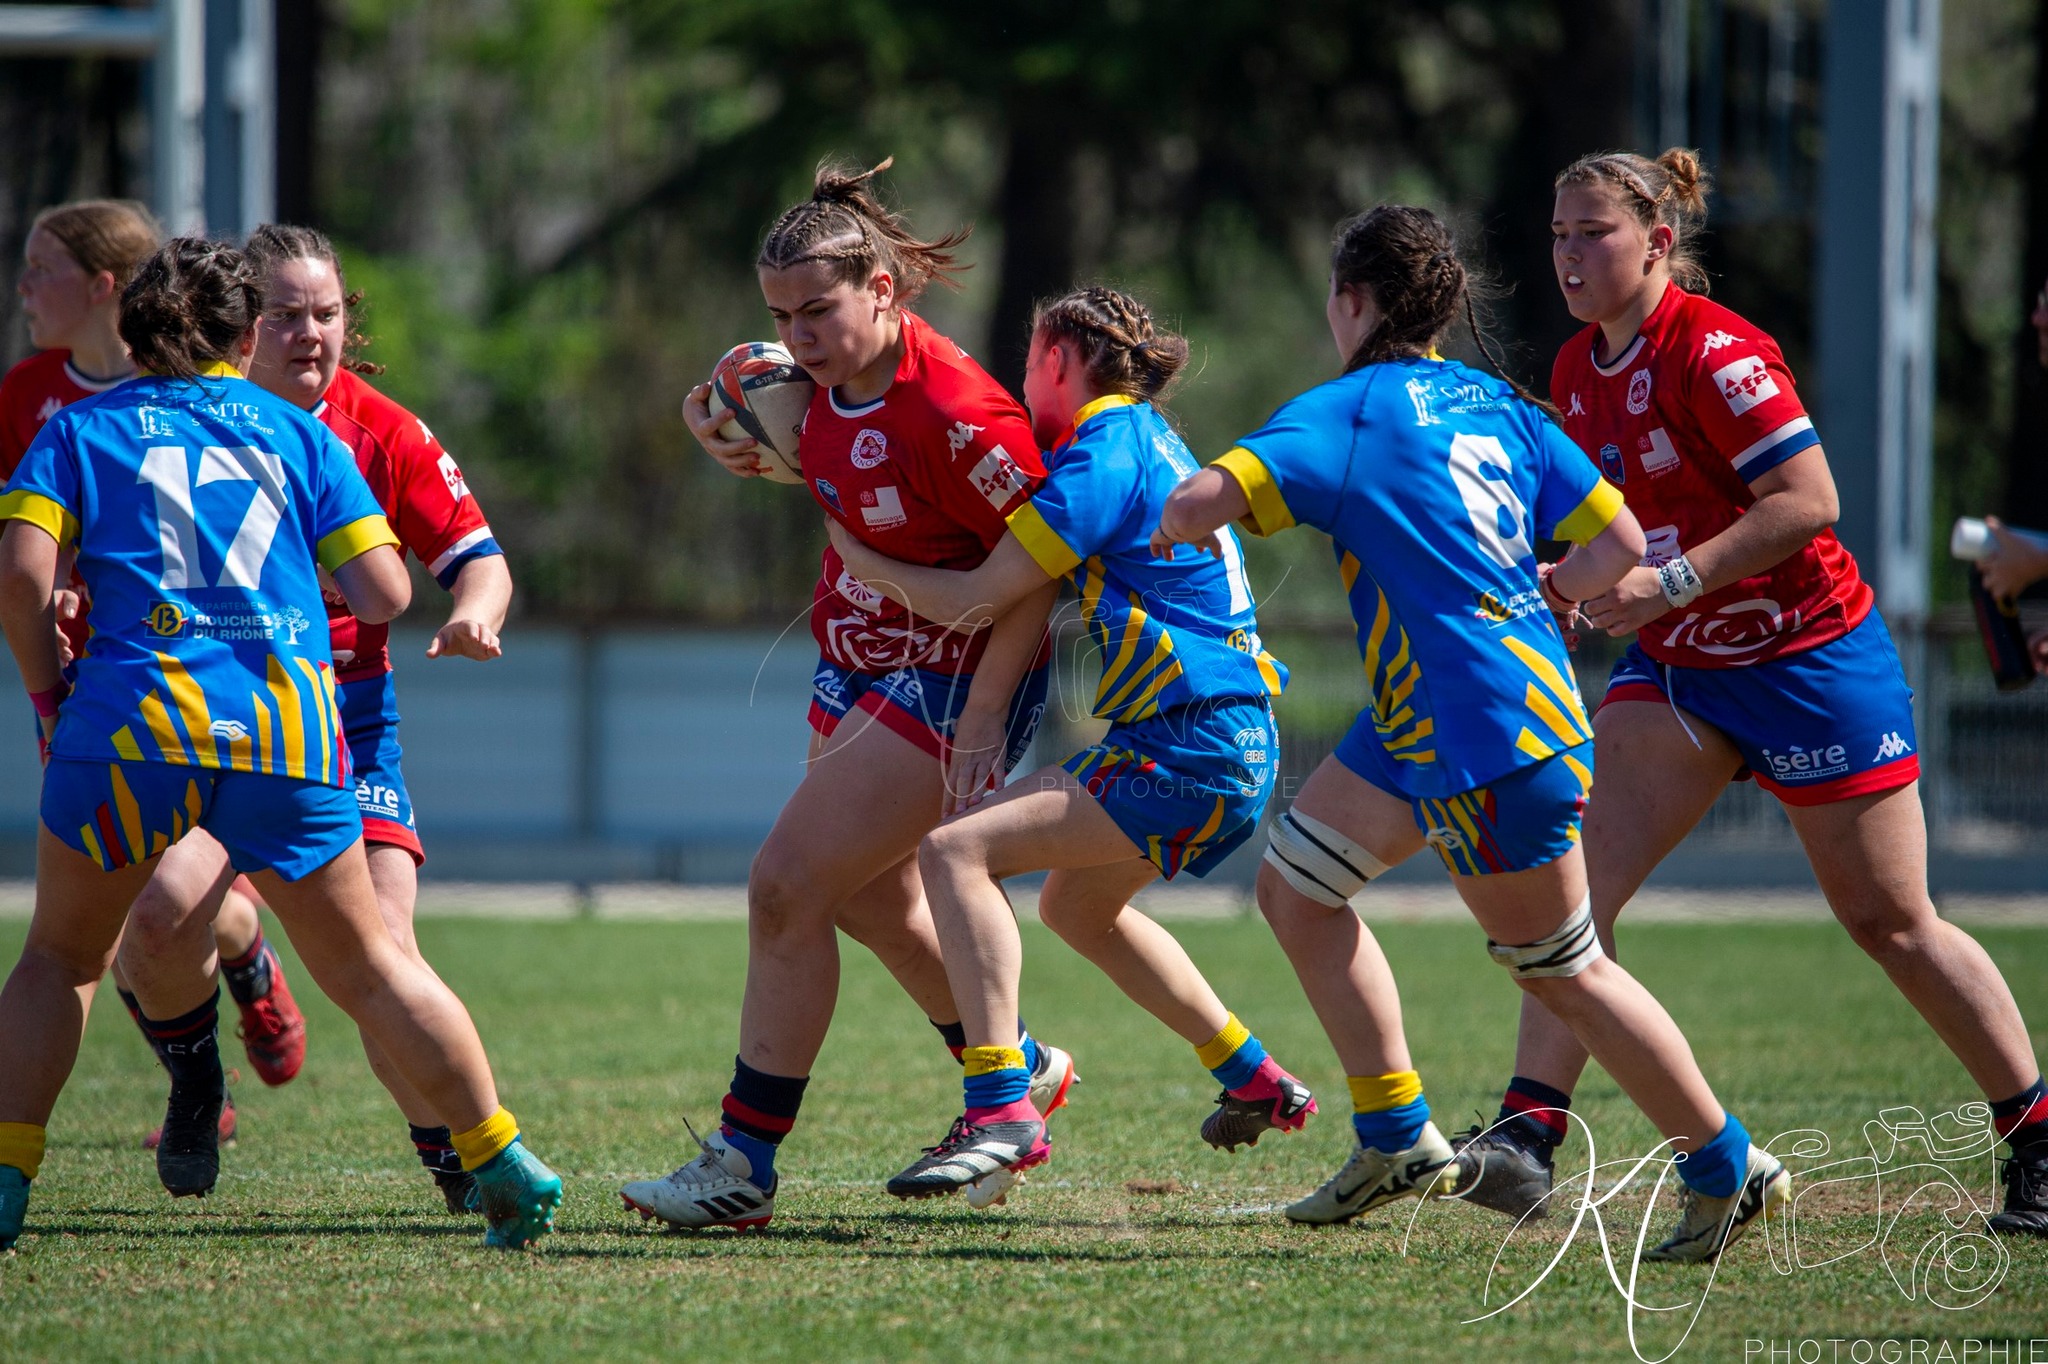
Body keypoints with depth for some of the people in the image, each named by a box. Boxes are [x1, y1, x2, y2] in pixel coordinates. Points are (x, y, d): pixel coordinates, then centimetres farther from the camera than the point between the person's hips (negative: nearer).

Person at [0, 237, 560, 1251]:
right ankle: (506, 1167, 14)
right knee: (366, 969, 15)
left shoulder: (81, 430, 14)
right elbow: (384, 593, 10)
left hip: (133, 712, -1)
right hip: (292, 728, 1)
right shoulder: (300, 433, 18)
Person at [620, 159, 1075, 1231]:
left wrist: (984, 716, -24)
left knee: (786, 888, -13)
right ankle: (1022, 1071, 45)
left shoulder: (952, 414, -28)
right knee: (873, 901, 21)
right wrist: (730, 442, -1)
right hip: (858, 662, 9)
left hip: (953, 680, -9)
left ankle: (743, 1166, -6)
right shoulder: (830, 379, -4)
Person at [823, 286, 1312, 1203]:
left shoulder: (1104, 456, -13)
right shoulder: (1148, 441, 17)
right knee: (1077, 905, 31)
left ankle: (1001, 1110, -26)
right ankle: (1255, 1082, 38)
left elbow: (977, 600, -14)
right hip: (1235, 746, 10)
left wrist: (859, 559, 2)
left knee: (958, 849, -18)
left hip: (1192, 747, -10)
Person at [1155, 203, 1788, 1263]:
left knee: (1563, 973, 4)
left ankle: (1728, 1169, 13)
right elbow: (1617, 544, 5)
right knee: (1296, 886, 16)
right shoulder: (1497, 407, 9)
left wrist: (1180, 524, -1)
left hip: (1489, 740, -8)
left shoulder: (1348, 412, -12)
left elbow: (1200, 502, -23)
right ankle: (1396, 1137, 17)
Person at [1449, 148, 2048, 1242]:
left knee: (1889, 921, 0)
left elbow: (1808, 501, -24)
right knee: (1580, 874, -12)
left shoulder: (1714, 351, -19)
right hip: (1675, 669, 7)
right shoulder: (1578, 372, 6)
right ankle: (1528, 1137, -17)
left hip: (1809, 657, -7)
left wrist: (1672, 582, -27)